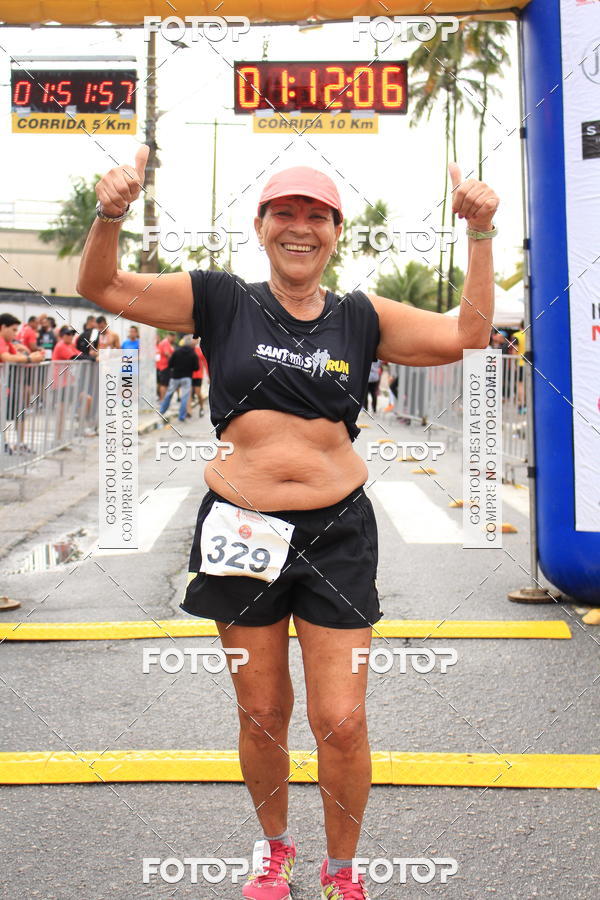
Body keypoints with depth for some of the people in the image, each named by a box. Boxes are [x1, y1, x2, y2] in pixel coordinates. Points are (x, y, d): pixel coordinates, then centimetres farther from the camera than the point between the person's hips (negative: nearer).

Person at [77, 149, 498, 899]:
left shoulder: (361, 318, 5)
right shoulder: (221, 301, 1)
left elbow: (466, 333, 0)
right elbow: (102, 287, 0)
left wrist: (480, 234, -8)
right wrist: (109, 215, -18)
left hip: (338, 531, 0)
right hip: (241, 528, 0)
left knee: (341, 721, 2)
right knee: (261, 715, 13)